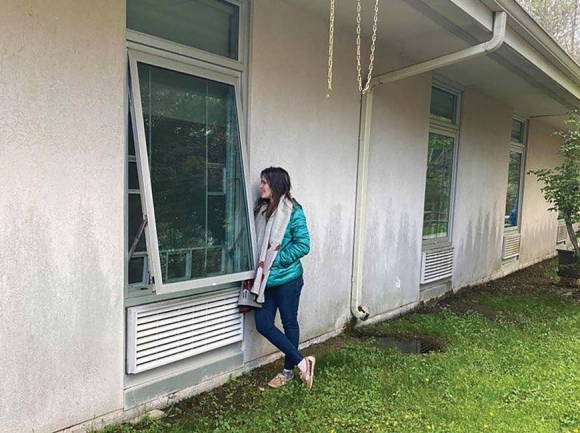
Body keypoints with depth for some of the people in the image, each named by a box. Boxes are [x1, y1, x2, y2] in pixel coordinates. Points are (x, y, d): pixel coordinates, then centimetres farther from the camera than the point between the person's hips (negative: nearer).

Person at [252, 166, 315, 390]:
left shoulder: (293, 211, -12)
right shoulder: (262, 210, 8)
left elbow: (303, 245, -15)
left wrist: (276, 260, -18)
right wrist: (259, 266, 2)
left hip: (287, 278, -7)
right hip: (265, 278, 7)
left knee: (289, 323, 8)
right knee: (263, 324, 5)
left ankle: (288, 370, 23)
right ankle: (301, 361, 17)